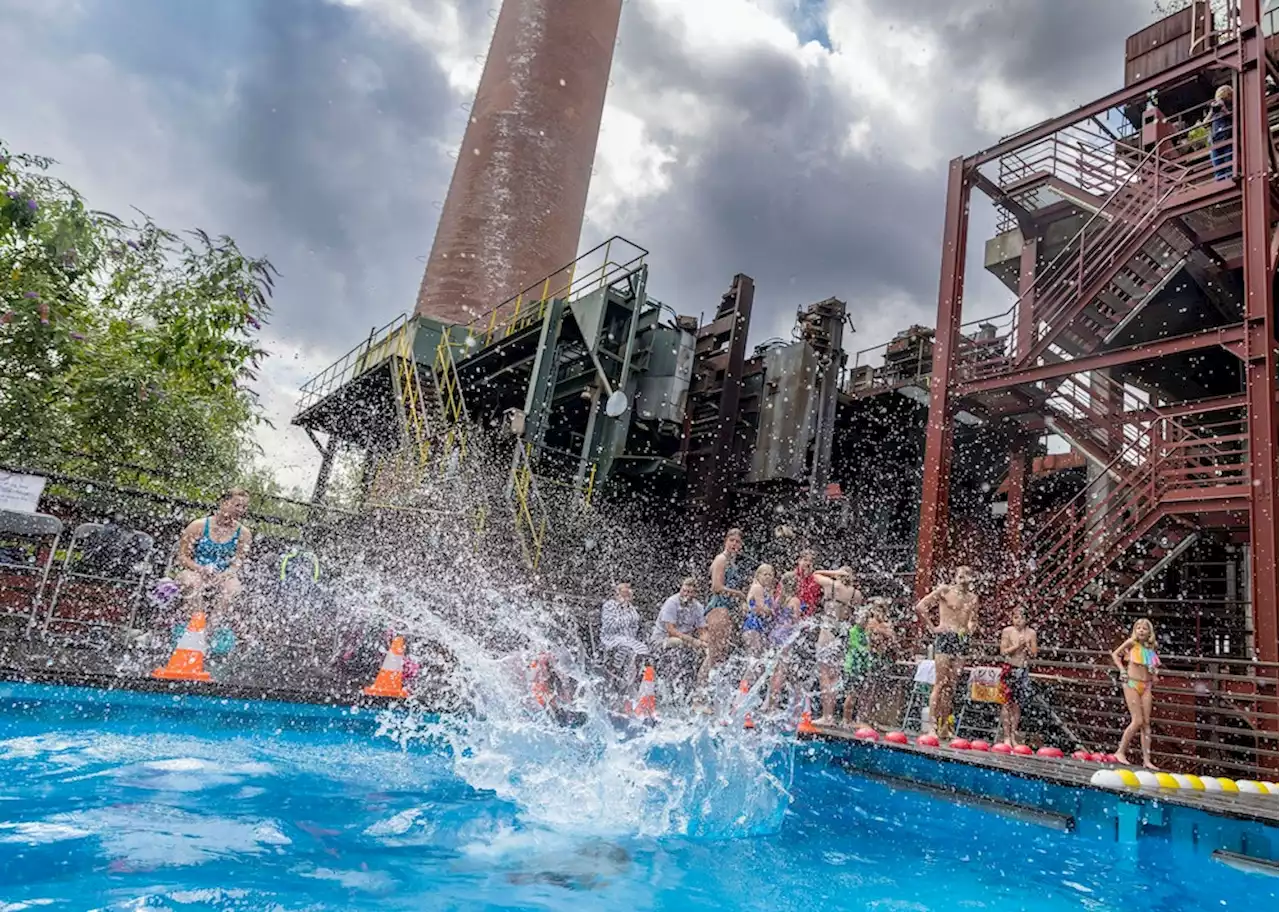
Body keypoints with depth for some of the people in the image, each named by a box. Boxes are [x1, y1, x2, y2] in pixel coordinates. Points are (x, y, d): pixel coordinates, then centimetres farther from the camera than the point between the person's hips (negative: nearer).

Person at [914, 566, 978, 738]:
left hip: (962, 640, 5)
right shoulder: (945, 590, -2)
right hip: (945, 638, -5)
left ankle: (944, 726, 10)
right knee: (940, 683, -9)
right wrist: (932, 627, -6)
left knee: (952, 685, 5)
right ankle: (932, 725, -7)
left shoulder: (973, 598, 14)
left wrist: (970, 629, 11)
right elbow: (920, 607, -5)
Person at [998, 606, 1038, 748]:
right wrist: (1017, 646, -16)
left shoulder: (1031, 632, 2)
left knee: (1018, 704, 5)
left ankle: (1013, 735, 12)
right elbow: (1003, 652, -6)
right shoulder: (1007, 631, -4)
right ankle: (1007, 736, 0)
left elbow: (1034, 654, 4)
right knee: (1007, 703, -4)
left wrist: (1027, 646, -14)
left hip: (1024, 671, 2)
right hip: (1009, 670, -2)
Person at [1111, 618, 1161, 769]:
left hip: (1146, 686, 5)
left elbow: (1153, 669, 23)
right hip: (1132, 684, -5)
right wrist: (1123, 671, -6)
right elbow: (1115, 655, 3)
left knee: (1146, 722, 2)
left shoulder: (1150, 648, 10)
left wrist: (1154, 676, 4)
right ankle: (1121, 751, 0)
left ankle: (1146, 759, 4)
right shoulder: (1132, 643, -3)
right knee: (1137, 720, -11)